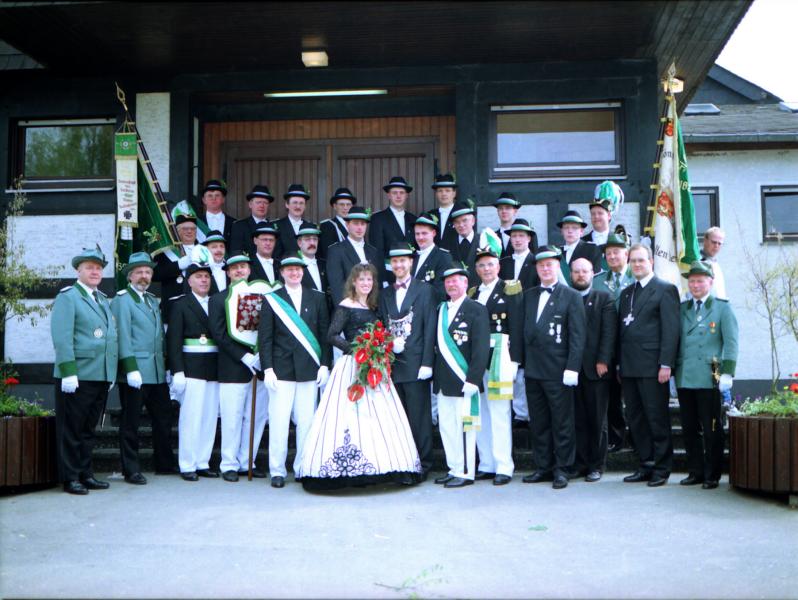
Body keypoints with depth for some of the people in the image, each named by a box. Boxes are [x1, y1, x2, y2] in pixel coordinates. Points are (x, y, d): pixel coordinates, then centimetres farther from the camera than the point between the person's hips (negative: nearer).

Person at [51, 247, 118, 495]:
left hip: (102, 376, 7)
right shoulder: (67, 297, -4)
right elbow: (61, 338, -12)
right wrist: (68, 372, -19)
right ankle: (70, 478, 8)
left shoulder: (103, 299, 19)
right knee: (71, 429, 1)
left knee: (89, 428, 14)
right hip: (78, 377, -7)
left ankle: (85, 473, 22)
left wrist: (112, 373, 14)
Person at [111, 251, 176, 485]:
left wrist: (167, 366, 14)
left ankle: (164, 463, 25)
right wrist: (131, 369, -18)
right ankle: (131, 470, 8)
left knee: (163, 418, 13)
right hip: (134, 370, -7)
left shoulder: (153, 300, 18)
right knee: (130, 422, 1)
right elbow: (122, 337, -12)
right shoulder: (122, 299, -4)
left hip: (158, 372, 7)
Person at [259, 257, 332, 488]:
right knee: (279, 421, -2)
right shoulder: (271, 300, 5)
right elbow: (265, 337, 2)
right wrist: (267, 369, -6)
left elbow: (324, 333, 10)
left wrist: (324, 365, 3)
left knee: (307, 421, 3)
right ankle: (277, 470, 8)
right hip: (282, 369, -2)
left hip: (309, 370, 2)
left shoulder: (317, 298, 11)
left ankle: (304, 468, 15)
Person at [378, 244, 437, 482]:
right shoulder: (385, 294, 16)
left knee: (419, 417, 0)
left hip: (415, 363, -4)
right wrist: (388, 345, -5)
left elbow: (430, 328, -4)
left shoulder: (424, 290, 2)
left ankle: (422, 465, 8)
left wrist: (427, 363, -10)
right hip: (391, 364, 4)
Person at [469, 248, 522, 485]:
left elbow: (516, 327, -5)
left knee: (499, 413, -6)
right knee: (480, 414, 8)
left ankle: (504, 467, 0)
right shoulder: (472, 294, 16)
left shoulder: (510, 290, 1)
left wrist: (513, 359, -12)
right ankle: (486, 465, 17)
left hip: (500, 356, -5)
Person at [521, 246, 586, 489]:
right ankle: (543, 467, 20)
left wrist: (572, 368, -13)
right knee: (538, 422, 11)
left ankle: (562, 469, 10)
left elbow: (577, 335, -6)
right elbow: (524, 331, 13)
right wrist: (522, 362, 6)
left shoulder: (571, 296, -1)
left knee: (562, 422, 1)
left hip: (558, 370, -5)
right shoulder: (528, 296, 14)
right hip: (532, 369, 5)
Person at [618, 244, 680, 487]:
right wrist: (620, 365, 12)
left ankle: (662, 468, 9)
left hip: (652, 367, -7)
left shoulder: (665, 289, -2)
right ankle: (646, 465, 19)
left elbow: (671, 329, -9)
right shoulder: (626, 293, 19)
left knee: (657, 418, 0)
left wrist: (666, 364, -15)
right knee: (635, 419, 9)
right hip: (629, 367, 7)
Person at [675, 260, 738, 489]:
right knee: (689, 428, 8)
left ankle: (712, 475, 10)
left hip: (708, 379, -4)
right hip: (684, 378, 4)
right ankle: (695, 471, 18)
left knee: (711, 429, 1)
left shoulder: (722, 308, 3)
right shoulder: (682, 309, 14)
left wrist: (727, 373, -10)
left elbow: (730, 342, -3)